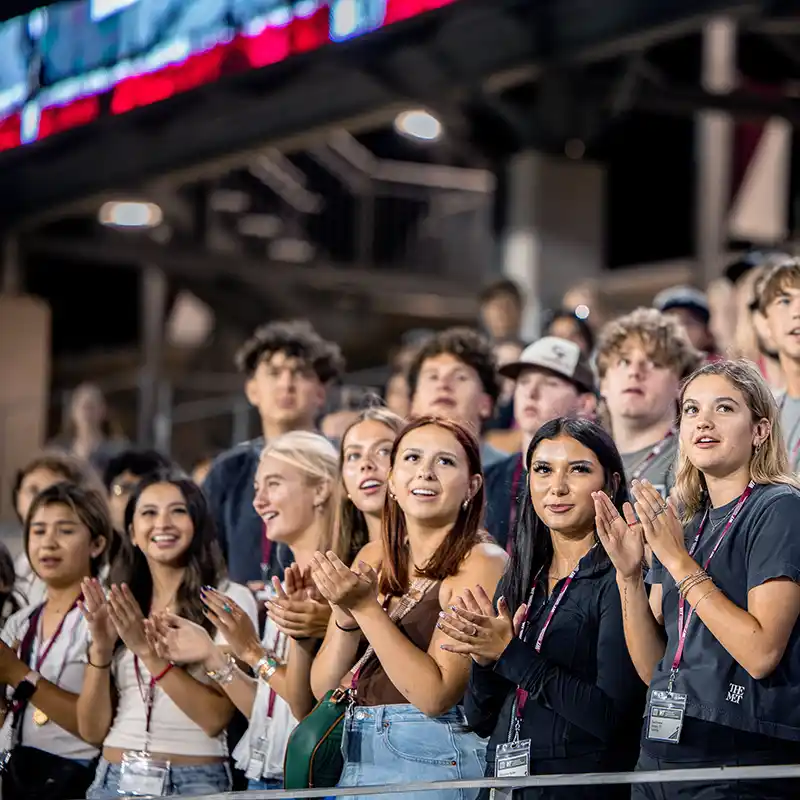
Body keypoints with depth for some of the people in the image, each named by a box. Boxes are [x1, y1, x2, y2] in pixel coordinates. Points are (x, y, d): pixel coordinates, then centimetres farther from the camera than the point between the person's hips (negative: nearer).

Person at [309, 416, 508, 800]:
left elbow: (435, 695, -17)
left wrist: (366, 608, -19)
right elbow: (324, 687, 4)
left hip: (432, 759, -5)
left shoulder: (482, 563, -9)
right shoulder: (373, 558, 9)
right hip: (356, 759, 6)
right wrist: (346, 614, -13)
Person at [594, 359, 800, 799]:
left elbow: (762, 653, -18)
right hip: (663, 754, 6)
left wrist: (679, 561, -16)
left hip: (744, 763, -6)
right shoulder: (680, 521, 12)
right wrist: (629, 574, -5)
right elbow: (652, 669, 8)